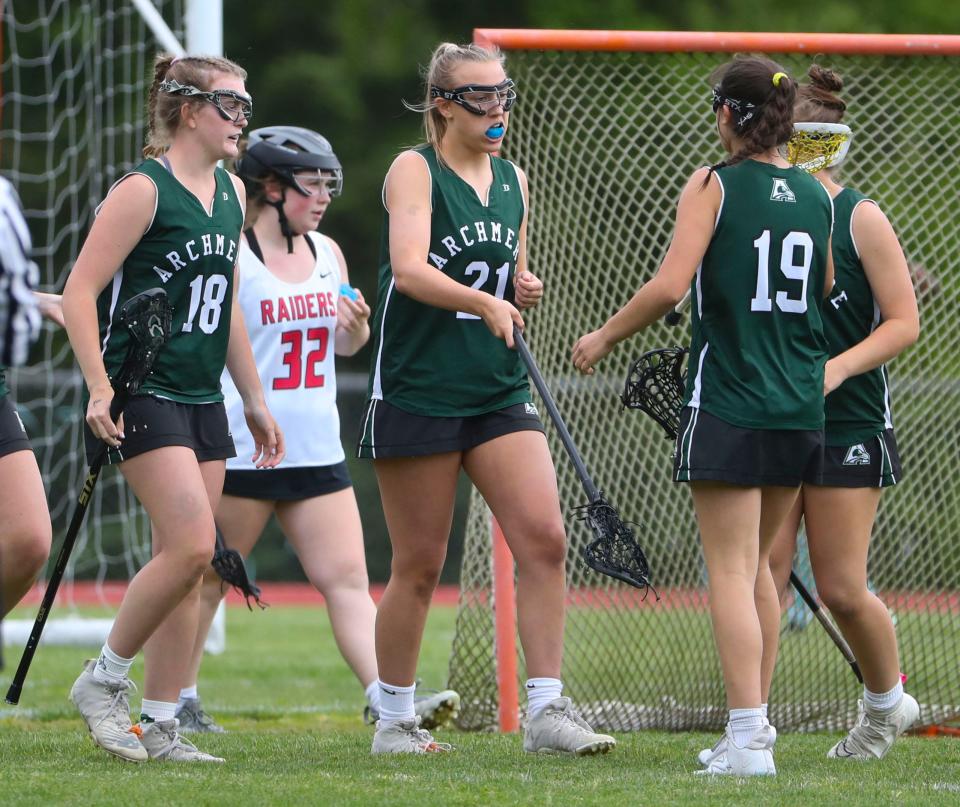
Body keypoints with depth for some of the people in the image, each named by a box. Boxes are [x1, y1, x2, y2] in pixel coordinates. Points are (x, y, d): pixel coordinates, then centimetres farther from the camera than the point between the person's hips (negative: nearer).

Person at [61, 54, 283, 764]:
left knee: (188, 567, 4)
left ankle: (157, 725, 8)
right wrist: (100, 388, -20)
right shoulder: (144, 191, -10)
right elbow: (79, 292, -12)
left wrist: (255, 399, 22)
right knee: (191, 545, -19)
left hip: (203, 402, 8)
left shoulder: (231, 195, 13)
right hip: (142, 394, -8)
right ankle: (103, 682, -3)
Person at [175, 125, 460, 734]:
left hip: (317, 450, 6)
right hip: (239, 450, -6)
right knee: (208, 578, 4)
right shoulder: (228, 256, -8)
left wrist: (356, 328, -1)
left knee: (348, 578, -5)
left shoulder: (326, 252, 12)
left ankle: (386, 699, -13)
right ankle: (178, 699, 18)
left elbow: (348, 346, 22)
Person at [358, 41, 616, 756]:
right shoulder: (415, 170, -5)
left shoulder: (515, 181, 13)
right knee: (420, 565, 1)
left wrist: (524, 291, 3)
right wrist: (486, 302, -35)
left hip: (500, 394, 5)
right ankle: (394, 720, 16)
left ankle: (546, 711, -9)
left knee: (544, 538, -12)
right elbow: (410, 269, -21)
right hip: (417, 393, -5)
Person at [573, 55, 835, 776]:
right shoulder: (817, 196, 7)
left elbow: (669, 286, -16)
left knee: (730, 570, -5)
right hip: (801, 409, 6)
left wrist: (605, 337, -3)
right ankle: (754, 719, 22)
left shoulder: (714, 185, -8)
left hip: (728, 407, -6)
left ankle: (749, 742, -13)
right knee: (758, 563, 19)